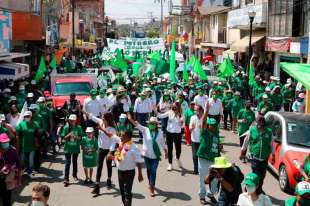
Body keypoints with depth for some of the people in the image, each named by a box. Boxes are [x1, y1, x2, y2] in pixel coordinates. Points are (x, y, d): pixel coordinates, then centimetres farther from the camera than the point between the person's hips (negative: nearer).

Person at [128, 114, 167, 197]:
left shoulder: (160, 132, -5)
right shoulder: (145, 130, -8)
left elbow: (162, 143, 8)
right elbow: (137, 125, -23)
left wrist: (166, 151, 16)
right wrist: (130, 119, -39)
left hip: (156, 155, -1)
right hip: (147, 155, 1)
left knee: (153, 171, -6)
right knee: (149, 170, 16)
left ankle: (151, 187, 2)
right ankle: (151, 185, 37)